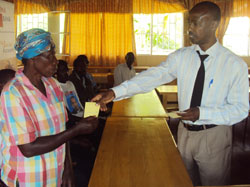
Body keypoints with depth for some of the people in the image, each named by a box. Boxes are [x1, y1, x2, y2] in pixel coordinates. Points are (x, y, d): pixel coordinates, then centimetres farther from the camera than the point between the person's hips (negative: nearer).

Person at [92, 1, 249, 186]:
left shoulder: (235, 65, -14)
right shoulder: (181, 57, -5)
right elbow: (153, 77, -16)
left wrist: (202, 113, -25)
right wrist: (114, 92, -29)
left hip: (214, 137, -3)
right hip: (185, 132, 3)